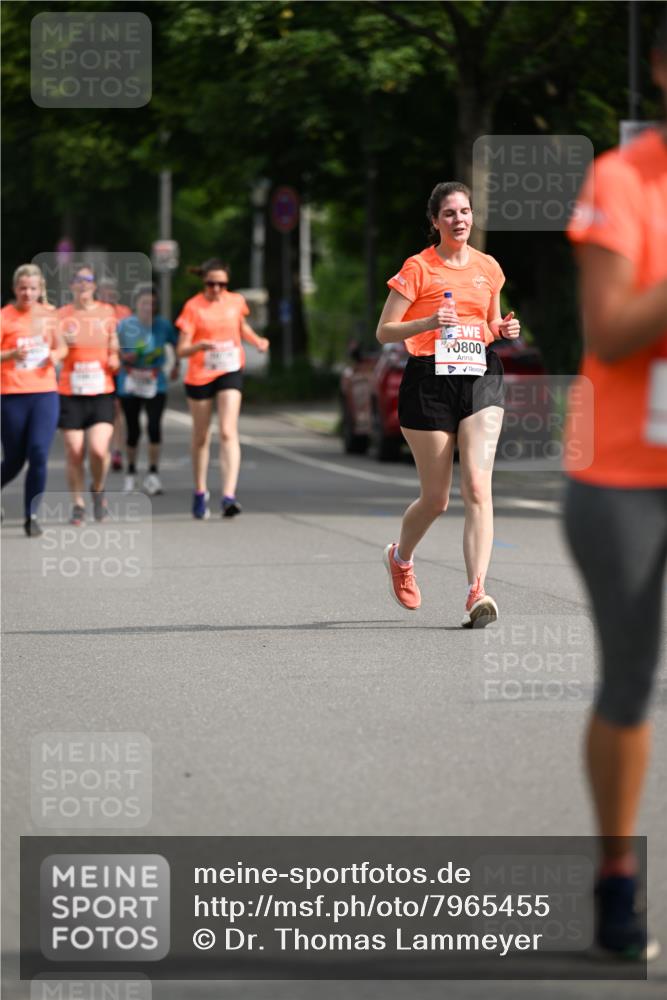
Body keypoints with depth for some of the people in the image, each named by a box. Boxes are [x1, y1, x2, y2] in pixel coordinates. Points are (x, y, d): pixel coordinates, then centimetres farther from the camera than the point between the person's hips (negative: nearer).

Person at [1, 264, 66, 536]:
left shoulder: (48, 314, 7)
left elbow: (60, 347, 21)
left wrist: (55, 355, 0)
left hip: (45, 393, 2)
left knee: (39, 454, -13)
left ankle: (32, 516, -2)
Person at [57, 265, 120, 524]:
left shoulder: (107, 313, 7)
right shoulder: (61, 315, 4)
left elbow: (115, 348, 17)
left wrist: (114, 361, -3)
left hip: (101, 393, 0)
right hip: (70, 394, 0)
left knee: (98, 449, -14)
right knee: (74, 452, -1)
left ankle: (98, 490, 15)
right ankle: (77, 503, 15)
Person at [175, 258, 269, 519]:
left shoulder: (236, 301, 1)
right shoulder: (193, 306, -9)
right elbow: (182, 350, -12)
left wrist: (257, 340, 2)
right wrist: (200, 345, -32)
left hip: (230, 373, 1)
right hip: (199, 376, -1)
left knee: (228, 432, -15)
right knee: (201, 437, 11)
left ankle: (228, 495, -22)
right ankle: (200, 493, 30)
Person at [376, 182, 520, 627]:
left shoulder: (488, 268, 11)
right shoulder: (418, 268, -3)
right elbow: (384, 331, -4)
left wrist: (504, 329, 2)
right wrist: (430, 322, -19)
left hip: (481, 378, 3)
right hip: (430, 382, -3)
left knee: (478, 487, -14)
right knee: (436, 498, 4)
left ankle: (477, 594, -21)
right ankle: (401, 558, 36)